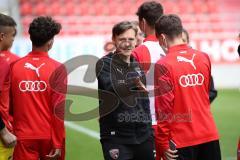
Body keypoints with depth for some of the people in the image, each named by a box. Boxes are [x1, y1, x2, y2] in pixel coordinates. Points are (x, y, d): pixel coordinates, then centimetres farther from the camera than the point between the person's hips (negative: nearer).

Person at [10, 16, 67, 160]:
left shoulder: (14, 67, -1)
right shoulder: (57, 69, -8)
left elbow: (10, 105, 4)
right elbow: (59, 109, -11)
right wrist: (58, 143, -8)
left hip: (24, 137, 1)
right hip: (49, 136, -1)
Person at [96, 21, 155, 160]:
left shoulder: (139, 65, 15)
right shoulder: (104, 64, -3)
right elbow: (112, 88, -24)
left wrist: (150, 131, 17)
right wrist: (132, 84, -41)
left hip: (144, 137, 6)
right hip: (116, 138, -5)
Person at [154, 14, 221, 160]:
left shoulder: (163, 66, -12)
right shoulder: (204, 58, 3)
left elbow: (163, 108, -12)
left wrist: (163, 144, -6)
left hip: (181, 140, -4)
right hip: (210, 135, 5)